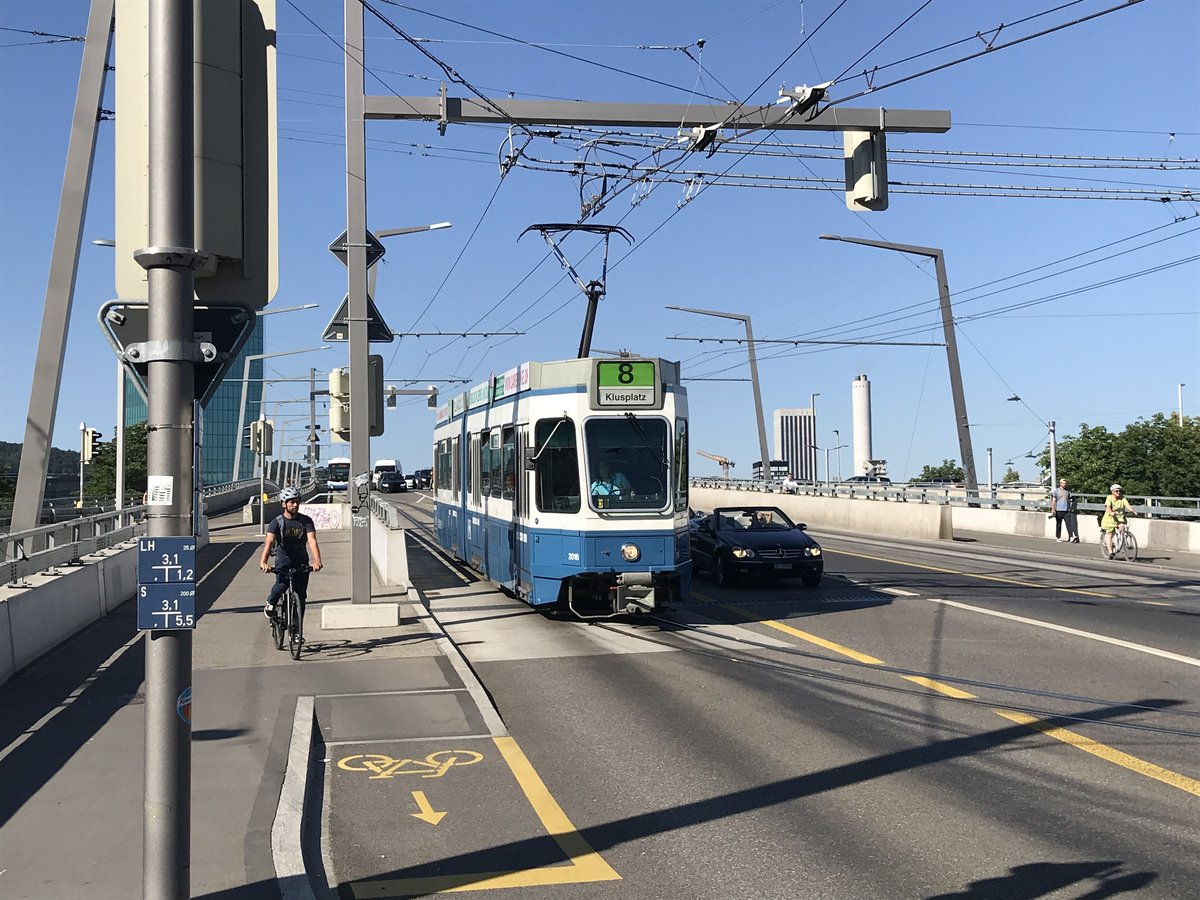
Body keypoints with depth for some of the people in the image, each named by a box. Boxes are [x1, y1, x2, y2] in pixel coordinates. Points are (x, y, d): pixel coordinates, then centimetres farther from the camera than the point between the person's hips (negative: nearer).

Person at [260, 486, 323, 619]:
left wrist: (317, 561, -34)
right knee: (282, 584, -29)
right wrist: (263, 562, -41)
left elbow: (312, 541, -17)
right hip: (283, 560, -2)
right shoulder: (277, 522, -8)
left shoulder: (306, 521, -4)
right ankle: (271, 604, 2)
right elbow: (269, 542, -23)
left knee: (301, 596, 1)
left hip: (301, 562, 2)